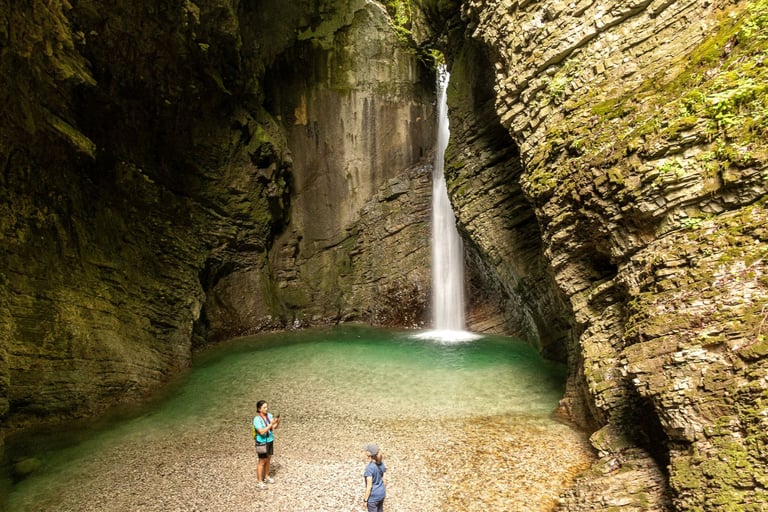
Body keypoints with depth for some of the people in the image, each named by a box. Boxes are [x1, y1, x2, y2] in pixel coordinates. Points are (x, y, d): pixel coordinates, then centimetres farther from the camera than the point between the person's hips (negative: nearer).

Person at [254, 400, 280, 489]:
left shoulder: (269, 415, -5)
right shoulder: (257, 419, -25)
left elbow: (274, 427, -2)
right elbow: (262, 432, -30)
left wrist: (278, 422, -23)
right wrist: (271, 424, -35)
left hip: (270, 440, 7)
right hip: (262, 443, -7)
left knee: (268, 459, 19)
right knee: (262, 462, 5)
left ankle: (266, 477, 38)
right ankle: (260, 481, 20)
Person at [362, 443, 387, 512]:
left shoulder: (369, 468, -26)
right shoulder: (382, 463, -6)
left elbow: (369, 486, -22)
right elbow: (384, 480, 4)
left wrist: (365, 499, -10)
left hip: (373, 496, -6)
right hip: (381, 493, 6)